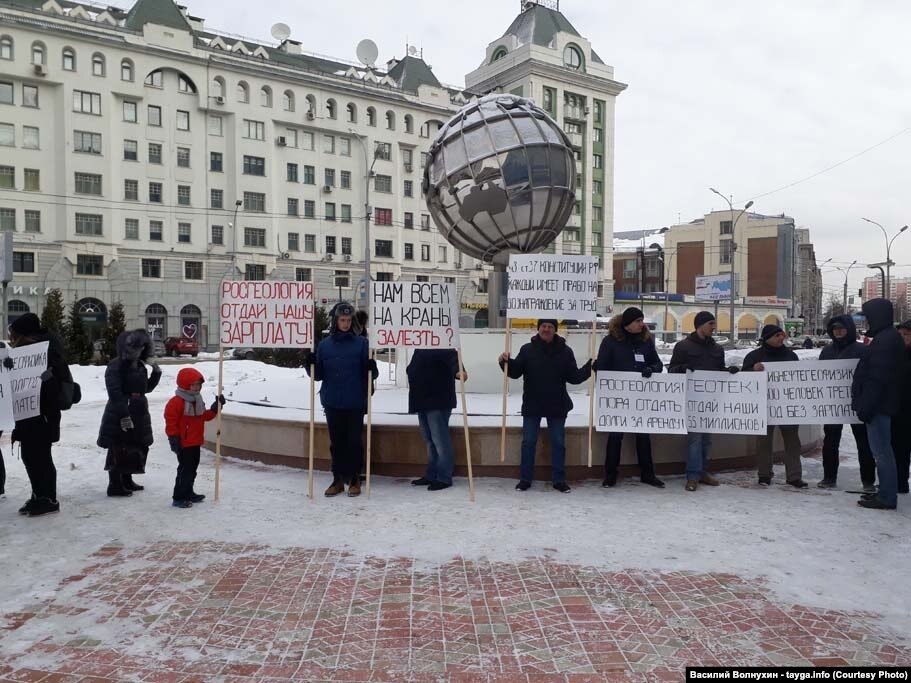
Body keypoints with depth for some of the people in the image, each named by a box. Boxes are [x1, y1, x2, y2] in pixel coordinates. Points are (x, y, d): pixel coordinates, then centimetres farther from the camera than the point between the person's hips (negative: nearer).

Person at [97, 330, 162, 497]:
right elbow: (115, 393, -20)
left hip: (138, 415, 8)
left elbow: (146, 388, 21)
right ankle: (115, 486, 5)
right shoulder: (116, 366, -13)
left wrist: (156, 372, 5)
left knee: (137, 449, 15)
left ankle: (127, 480, 30)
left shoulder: (141, 366, 11)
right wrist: (124, 416, -25)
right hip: (118, 417, -8)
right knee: (118, 451, -3)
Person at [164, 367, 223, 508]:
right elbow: (170, 422, -17)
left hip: (195, 442, 9)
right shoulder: (175, 402, -16)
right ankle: (178, 498, 2)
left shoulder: (198, 400, 12)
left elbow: (204, 416, 20)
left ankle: (188, 493, 30)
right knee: (185, 469, -6)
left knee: (192, 469, 17)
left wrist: (215, 408, 7)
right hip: (183, 444, -9)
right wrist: (174, 439, -18)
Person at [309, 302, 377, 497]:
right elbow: (319, 375, 8)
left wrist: (371, 367, -23)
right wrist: (310, 365, -10)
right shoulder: (325, 344, 7)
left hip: (355, 403, -2)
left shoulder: (361, 342, 0)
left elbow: (370, 373, -2)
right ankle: (338, 480, 20)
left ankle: (354, 480, 16)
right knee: (336, 443, 10)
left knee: (354, 441, 4)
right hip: (332, 403, 3)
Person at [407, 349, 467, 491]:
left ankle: (444, 478, 1)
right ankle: (431, 475, 22)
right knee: (429, 439, 14)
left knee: (440, 439, -6)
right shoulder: (419, 350, 18)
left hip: (438, 402, -9)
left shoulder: (442, 347, -10)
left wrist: (459, 371, -48)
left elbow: (453, 358, -27)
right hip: (422, 402, 9)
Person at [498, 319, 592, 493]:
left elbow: (574, 377, 0)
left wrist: (590, 367, -12)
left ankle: (559, 480, 18)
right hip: (532, 406, 0)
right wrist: (506, 362, -20)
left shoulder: (565, 351, -1)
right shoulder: (527, 349, -1)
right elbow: (515, 372, -2)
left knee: (558, 443, 7)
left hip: (557, 406, 0)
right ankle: (525, 479, 17)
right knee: (528, 442, 6)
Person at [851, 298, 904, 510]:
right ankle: (885, 493, 23)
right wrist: (865, 405, 20)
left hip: (879, 405, -10)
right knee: (882, 451, 15)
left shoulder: (884, 340, -17)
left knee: (881, 451, -5)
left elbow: (876, 378, -22)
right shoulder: (889, 337, 16)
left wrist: (865, 406, -20)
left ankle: (887, 498, 0)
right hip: (882, 405, 10)